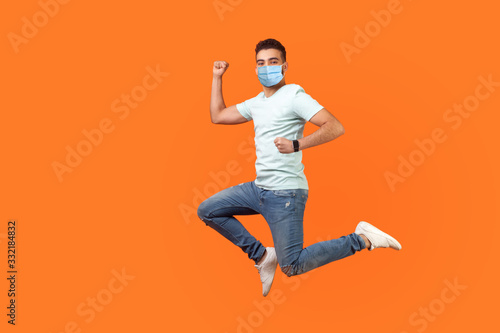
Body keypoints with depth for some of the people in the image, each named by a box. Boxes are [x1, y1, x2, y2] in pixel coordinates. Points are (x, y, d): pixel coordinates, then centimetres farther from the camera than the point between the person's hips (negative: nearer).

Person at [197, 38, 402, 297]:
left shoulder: (293, 95, -10)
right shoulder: (256, 103, 14)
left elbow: (335, 127, -19)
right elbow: (217, 116, 24)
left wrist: (296, 145, -29)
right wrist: (217, 77, 21)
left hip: (285, 193, -8)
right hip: (258, 188, 8)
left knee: (292, 267, -10)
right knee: (206, 211, 8)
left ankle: (363, 239, 4)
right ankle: (262, 256, 13)